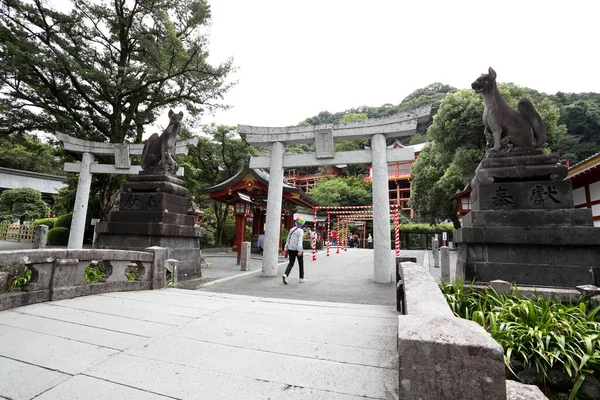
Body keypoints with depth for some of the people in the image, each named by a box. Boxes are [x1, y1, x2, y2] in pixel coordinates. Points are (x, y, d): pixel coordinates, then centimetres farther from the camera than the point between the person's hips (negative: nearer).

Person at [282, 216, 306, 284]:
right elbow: (300, 241, -22)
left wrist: (286, 249, 17)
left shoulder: (291, 229, 7)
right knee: (301, 263, 14)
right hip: (297, 249, -5)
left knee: (291, 263, 11)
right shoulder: (300, 231, -11)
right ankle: (301, 278, 22)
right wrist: (300, 251, -27)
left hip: (290, 249, 5)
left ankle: (285, 275, -12)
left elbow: (288, 240, 11)